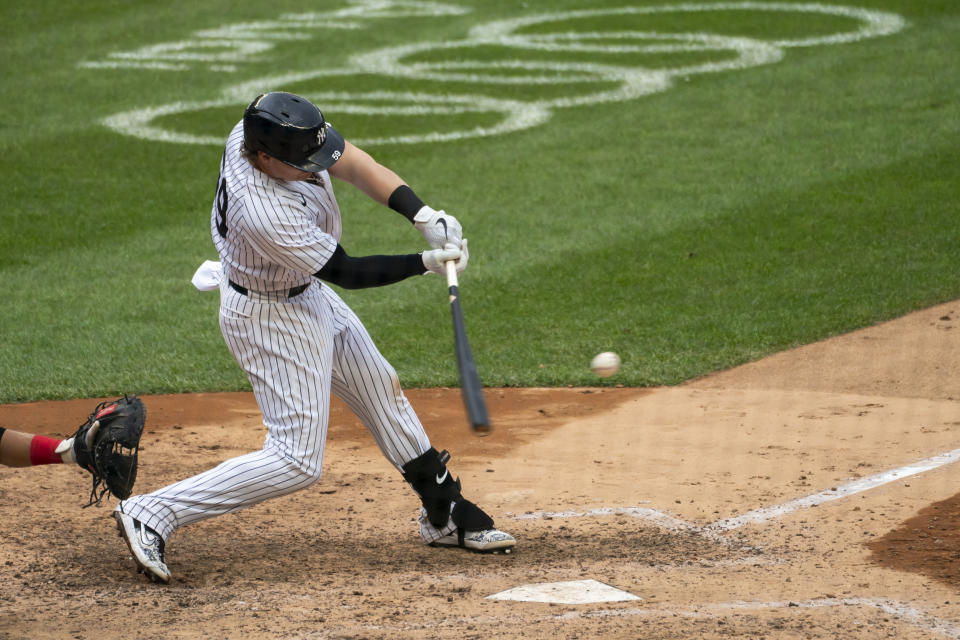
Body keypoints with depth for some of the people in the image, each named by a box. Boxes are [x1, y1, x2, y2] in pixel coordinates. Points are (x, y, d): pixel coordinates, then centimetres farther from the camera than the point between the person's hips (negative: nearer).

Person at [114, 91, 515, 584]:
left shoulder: (268, 130, -18)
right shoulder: (261, 211, -39)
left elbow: (353, 164, -11)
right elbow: (343, 271, -27)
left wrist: (424, 215, -22)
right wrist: (425, 264, -24)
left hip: (307, 295, 10)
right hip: (272, 318, -10)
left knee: (381, 390, 21)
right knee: (296, 462, -7)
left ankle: (446, 515, 38)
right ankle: (151, 515, -6)